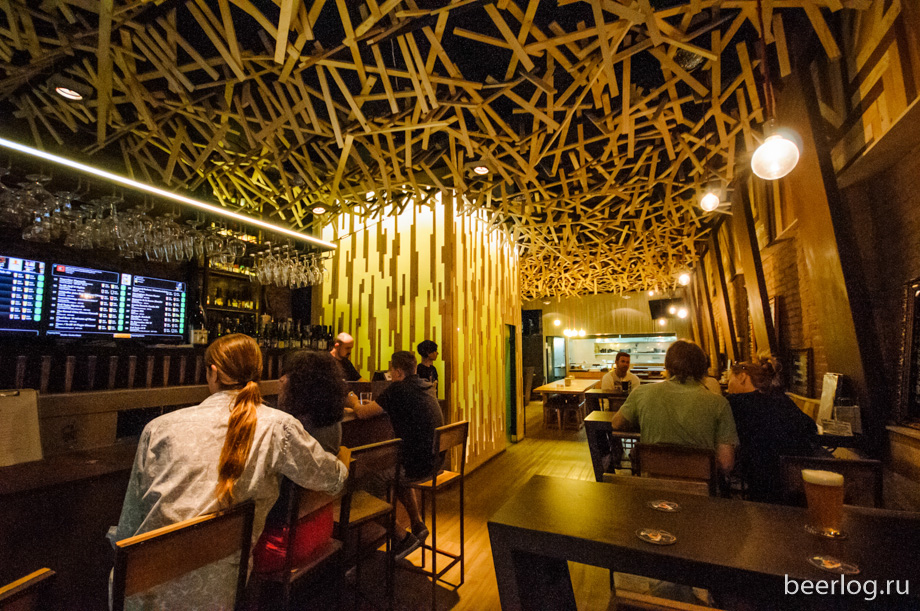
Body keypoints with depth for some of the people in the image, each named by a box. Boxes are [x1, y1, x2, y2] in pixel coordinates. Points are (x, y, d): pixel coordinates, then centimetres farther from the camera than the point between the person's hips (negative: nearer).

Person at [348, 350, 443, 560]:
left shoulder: (398, 390, -16)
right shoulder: (422, 388, 10)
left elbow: (363, 413, -10)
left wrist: (355, 403, 12)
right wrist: (365, 405, 22)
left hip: (419, 466, -9)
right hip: (434, 460, 9)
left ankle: (402, 537, 17)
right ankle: (417, 526, 38)